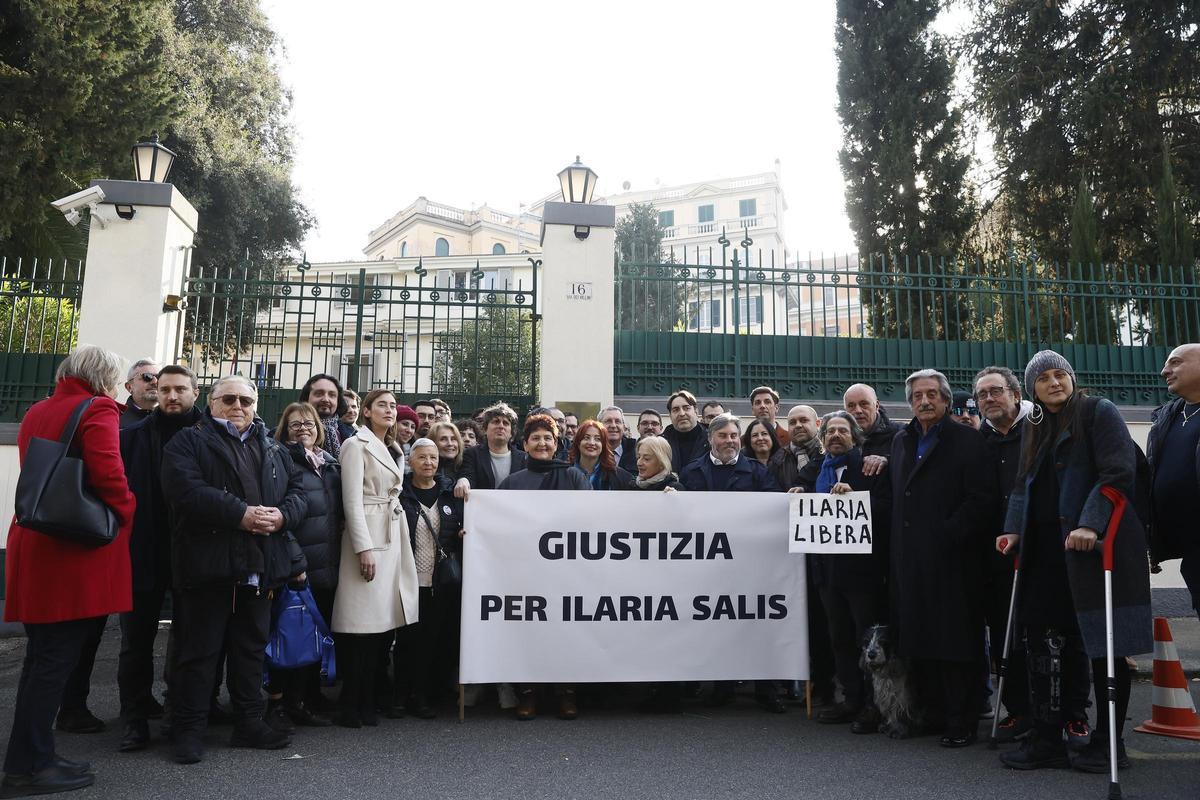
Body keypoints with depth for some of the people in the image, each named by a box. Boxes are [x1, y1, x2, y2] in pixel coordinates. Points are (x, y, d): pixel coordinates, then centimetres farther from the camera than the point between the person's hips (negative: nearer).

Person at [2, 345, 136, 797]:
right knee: (56, 660, -1)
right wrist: (126, 515, -6)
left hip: (37, 544, 8)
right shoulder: (97, 410, -11)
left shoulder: (36, 412, 15)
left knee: (42, 657, 15)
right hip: (78, 549, -8)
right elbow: (107, 473, -22)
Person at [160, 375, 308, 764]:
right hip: (207, 566, -5)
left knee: (251, 647, 13)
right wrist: (241, 514, -22)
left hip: (259, 567, 5)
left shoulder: (274, 450, 18)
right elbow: (186, 490, -15)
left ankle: (249, 722, 24)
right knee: (199, 648, 3)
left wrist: (281, 515, -11)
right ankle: (188, 728, 15)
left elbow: (297, 489, 11)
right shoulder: (188, 443, 1)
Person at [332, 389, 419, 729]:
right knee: (362, 625, -6)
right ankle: (349, 706, 5)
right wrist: (364, 548, -17)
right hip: (367, 537, -7)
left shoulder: (395, 452, 21)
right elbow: (352, 500, -10)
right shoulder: (357, 445, -3)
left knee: (385, 622, 6)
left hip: (394, 538, 7)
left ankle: (367, 701, 16)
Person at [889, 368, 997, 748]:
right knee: (917, 639, 9)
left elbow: (982, 500, -10)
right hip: (909, 558, 6)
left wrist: (948, 535, -14)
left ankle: (962, 723, 11)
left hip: (951, 558, -5)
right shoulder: (900, 441, 16)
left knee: (954, 642, 0)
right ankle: (932, 712, 21)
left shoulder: (967, 440, -3)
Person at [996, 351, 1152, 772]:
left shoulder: (1099, 412, -1)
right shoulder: (1036, 430, 19)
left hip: (1098, 544, -6)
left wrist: (1090, 523, -22)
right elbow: (1024, 485, 17)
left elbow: (1119, 471, -12)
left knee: (1104, 643, 0)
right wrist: (1014, 529, 3)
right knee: (1045, 641, 3)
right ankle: (1046, 739, 9)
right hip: (1048, 549, 6)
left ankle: (1108, 742, 13)